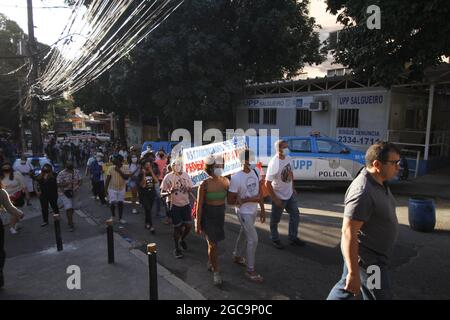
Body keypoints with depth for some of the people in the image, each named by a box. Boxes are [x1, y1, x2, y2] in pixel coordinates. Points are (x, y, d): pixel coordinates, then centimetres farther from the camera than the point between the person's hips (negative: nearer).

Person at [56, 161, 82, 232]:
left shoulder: (77, 172, 1)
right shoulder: (61, 174, -13)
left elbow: (80, 180, 8)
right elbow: (59, 184, -13)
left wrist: (78, 185, -12)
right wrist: (67, 183, -28)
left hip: (75, 193, 4)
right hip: (64, 193, -4)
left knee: (73, 207, 14)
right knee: (68, 208, -12)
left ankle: (69, 220, 37)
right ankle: (71, 224, -3)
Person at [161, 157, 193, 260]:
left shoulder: (186, 175, 0)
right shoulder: (168, 177, -11)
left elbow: (191, 188, 9)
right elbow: (162, 191, -8)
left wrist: (189, 189, -15)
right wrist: (169, 192, -28)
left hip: (186, 204, 4)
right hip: (175, 205, -4)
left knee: (188, 225, 6)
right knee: (177, 227, 4)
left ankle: (182, 239, 38)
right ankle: (177, 248, 24)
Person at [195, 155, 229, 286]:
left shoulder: (225, 181, -5)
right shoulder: (205, 184, -17)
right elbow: (199, 205, -12)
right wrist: (198, 224, -9)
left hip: (221, 213, 4)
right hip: (208, 215, -4)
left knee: (212, 241, 20)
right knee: (212, 244, -3)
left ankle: (210, 263, 43)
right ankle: (216, 271, 15)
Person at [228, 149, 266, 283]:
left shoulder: (256, 172, -4)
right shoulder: (236, 178, -24)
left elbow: (260, 192, 6)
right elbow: (230, 201, -18)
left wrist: (262, 210, 7)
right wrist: (249, 199, -19)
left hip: (253, 210, 7)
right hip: (244, 212, -7)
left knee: (244, 233, 23)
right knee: (253, 239, -5)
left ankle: (237, 256, 46)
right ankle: (250, 271, 10)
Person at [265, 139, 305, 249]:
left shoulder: (289, 158, -5)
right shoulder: (274, 163, -27)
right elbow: (267, 183, -23)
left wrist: (293, 188, 14)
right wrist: (275, 199, -19)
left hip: (290, 194, 7)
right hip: (279, 197, -7)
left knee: (295, 215, 18)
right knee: (275, 220, 11)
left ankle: (293, 238, 36)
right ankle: (275, 240, 33)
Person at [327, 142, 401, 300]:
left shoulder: (379, 182, 3)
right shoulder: (363, 192, -29)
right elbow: (348, 232, -30)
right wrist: (354, 273, -29)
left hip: (371, 253, 9)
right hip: (367, 258, -9)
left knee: (345, 287, 23)